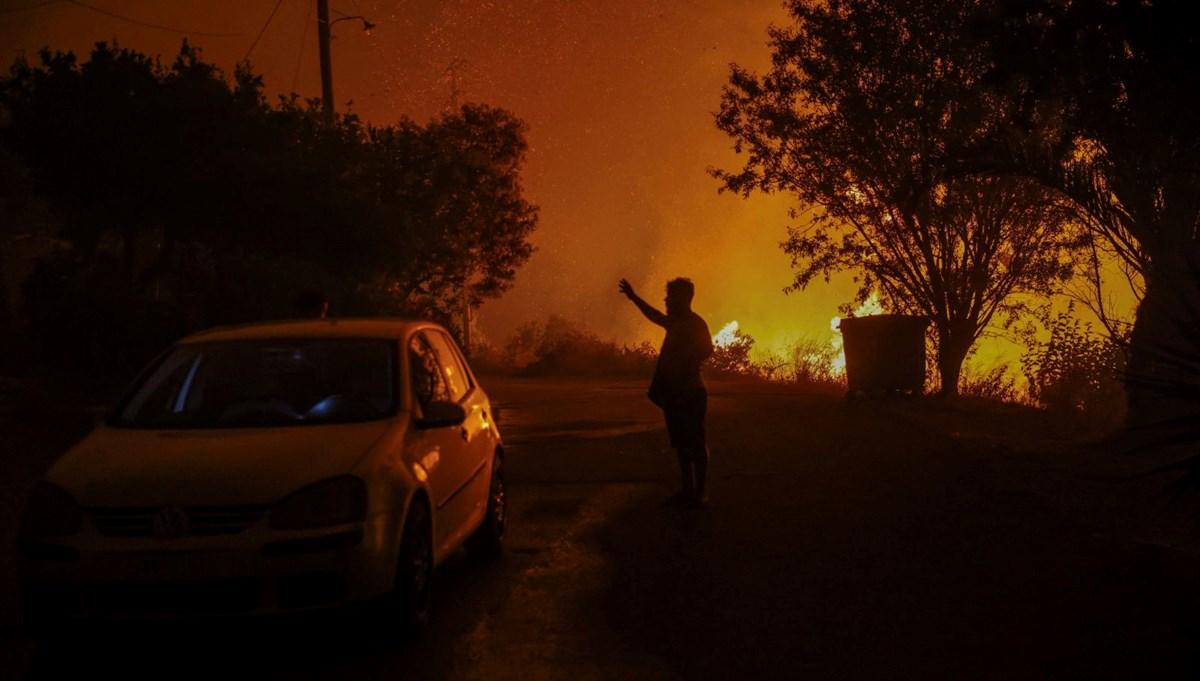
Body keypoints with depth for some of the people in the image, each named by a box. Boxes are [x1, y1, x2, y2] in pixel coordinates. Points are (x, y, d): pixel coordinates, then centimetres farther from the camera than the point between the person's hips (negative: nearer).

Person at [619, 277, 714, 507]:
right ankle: (687, 490, 18)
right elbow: (656, 316, 36)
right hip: (675, 393, 10)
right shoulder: (676, 323, 16)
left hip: (689, 392, -9)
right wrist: (633, 297, 41)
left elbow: (707, 349, -28)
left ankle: (699, 493, -1)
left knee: (695, 444, -5)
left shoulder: (695, 323, -12)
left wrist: (685, 363, -25)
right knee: (681, 444, 12)